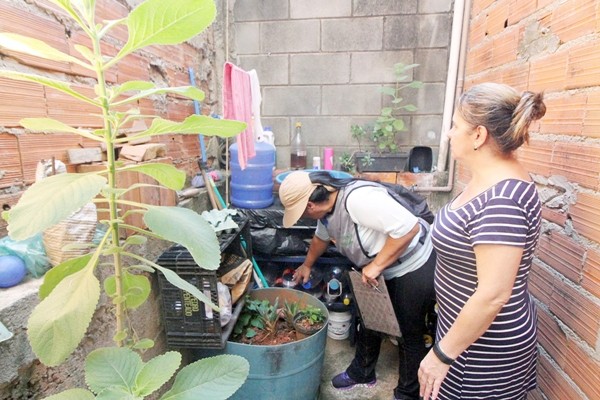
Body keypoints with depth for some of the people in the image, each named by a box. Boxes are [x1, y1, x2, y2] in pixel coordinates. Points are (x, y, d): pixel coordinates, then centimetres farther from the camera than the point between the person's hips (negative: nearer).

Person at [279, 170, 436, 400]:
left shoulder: (358, 199, -34)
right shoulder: (328, 205, -4)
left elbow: (409, 228, -35)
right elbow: (321, 237, 16)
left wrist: (376, 265, -28)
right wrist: (307, 265, 29)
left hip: (414, 268, -9)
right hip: (381, 270, 9)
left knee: (409, 334, 7)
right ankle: (361, 373, 42)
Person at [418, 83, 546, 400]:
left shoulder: (501, 200, -29)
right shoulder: (489, 179, 1)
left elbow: (493, 295, -29)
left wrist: (443, 354, -19)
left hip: (483, 348, -8)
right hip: (466, 325, 8)